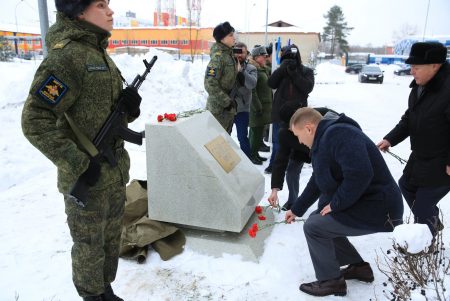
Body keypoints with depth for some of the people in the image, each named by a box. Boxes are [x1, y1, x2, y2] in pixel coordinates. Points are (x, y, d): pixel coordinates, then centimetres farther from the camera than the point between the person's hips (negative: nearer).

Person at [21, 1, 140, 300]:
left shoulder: (100, 53, 10)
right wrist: (79, 164, -22)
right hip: (88, 179, -8)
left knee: (111, 242, 21)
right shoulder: (66, 55, -16)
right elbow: (35, 121, -20)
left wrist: (129, 104, -5)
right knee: (90, 249, 11)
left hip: (116, 174, 8)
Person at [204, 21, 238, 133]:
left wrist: (231, 101, 13)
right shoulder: (218, 57, -19)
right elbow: (210, 84, -24)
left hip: (229, 107, 9)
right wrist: (226, 102, -21)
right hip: (219, 108, -9)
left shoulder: (229, 54, 8)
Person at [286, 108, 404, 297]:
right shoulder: (324, 140, 12)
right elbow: (317, 182, 22)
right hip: (363, 203, 10)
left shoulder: (338, 134, -21)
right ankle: (359, 267, 28)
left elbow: (360, 174, -34)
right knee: (320, 220, 16)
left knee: (313, 226, -11)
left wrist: (335, 204, -20)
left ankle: (331, 281, 9)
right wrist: (296, 210, 27)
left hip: (378, 209, -10)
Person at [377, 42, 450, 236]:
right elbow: (409, 119, 11)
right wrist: (391, 139, 2)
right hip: (420, 157, 10)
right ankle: (432, 223, 49)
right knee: (406, 185, 26)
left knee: (423, 204, -3)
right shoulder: (419, 86, 2)